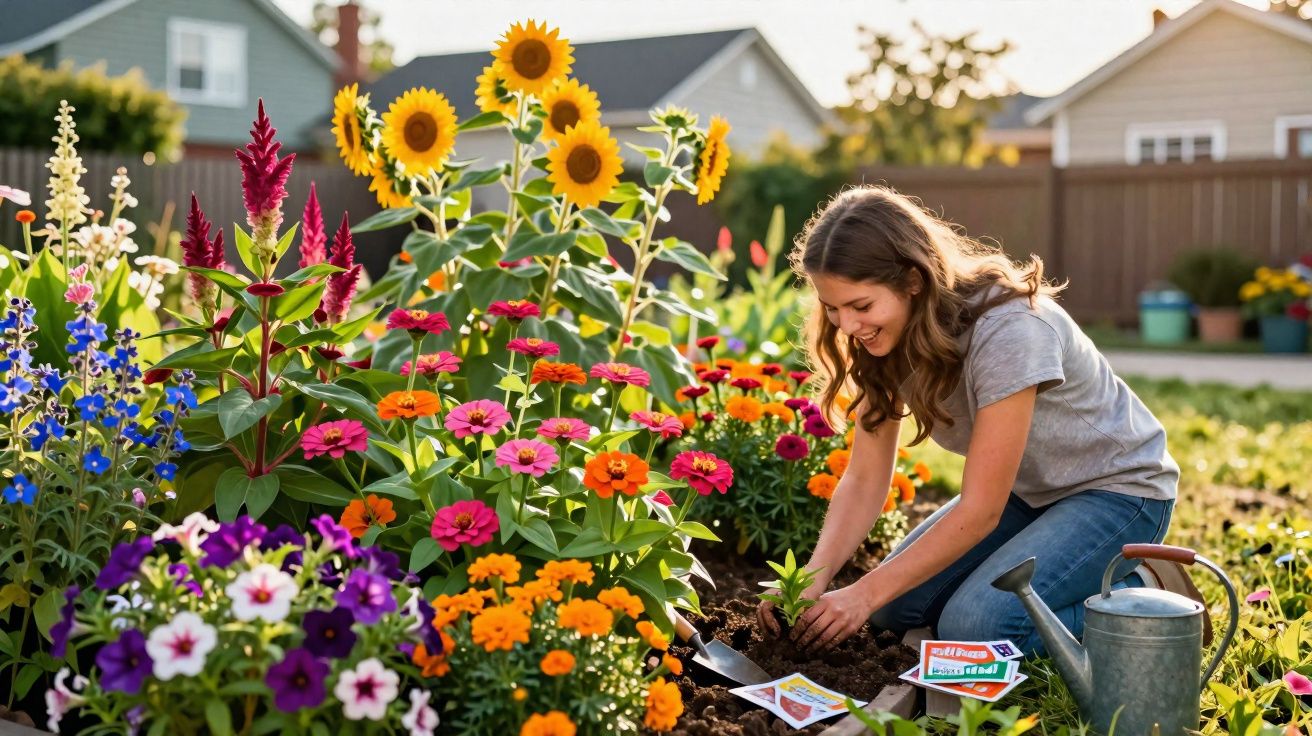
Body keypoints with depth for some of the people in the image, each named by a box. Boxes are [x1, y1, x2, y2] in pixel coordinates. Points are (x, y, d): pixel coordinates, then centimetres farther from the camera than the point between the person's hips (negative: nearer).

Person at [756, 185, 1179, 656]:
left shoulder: (1008, 330, -33)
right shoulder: (888, 340, -11)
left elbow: (980, 511, -28)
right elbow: (864, 481, -10)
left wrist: (865, 594, -28)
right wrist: (812, 579, -26)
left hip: (1118, 489, -7)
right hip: (1027, 491, 7)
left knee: (973, 626, -25)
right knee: (896, 607, -6)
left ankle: (1142, 596, -3)